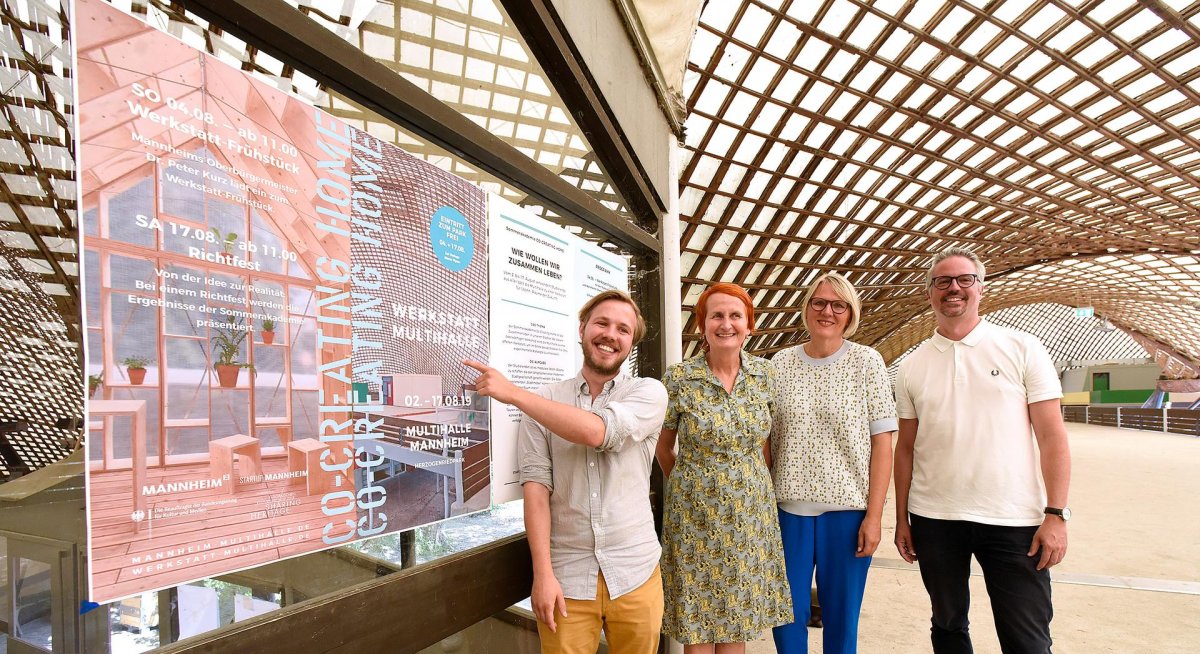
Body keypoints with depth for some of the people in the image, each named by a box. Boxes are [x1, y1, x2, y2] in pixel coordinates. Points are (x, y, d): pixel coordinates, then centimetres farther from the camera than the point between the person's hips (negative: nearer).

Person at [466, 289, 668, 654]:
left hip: (634, 576, 1)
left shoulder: (649, 393, -4)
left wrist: (513, 393, -17)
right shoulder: (543, 404, 1)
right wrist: (543, 574, -12)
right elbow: (536, 485, -5)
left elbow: (596, 432, -21)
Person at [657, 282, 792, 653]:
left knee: (738, 620, 15)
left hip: (751, 511, 3)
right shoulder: (679, 378, -11)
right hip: (697, 514, -3)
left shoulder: (764, 373, -1)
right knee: (698, 622, 8)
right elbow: (664, 447, 2)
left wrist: (757, 484, 7)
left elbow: (765, 439, 10)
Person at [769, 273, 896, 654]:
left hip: (848, 508, -1)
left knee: (842, 618, 12)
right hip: (788, 507, 2)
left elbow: (882, 444, -3)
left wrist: (874, 515, -7)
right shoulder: (780, 365, 3)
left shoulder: (867, 363, -2)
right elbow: (764, 440, 6)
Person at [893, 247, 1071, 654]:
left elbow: (1051, 437, -2)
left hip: (1014, 520, -2)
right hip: (934, 518, 2)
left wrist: (1056, 514, -8)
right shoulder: (912, 365, 4)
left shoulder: (1022, 349, 0)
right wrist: (901, 518, 6)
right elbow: (906, 447, 7)